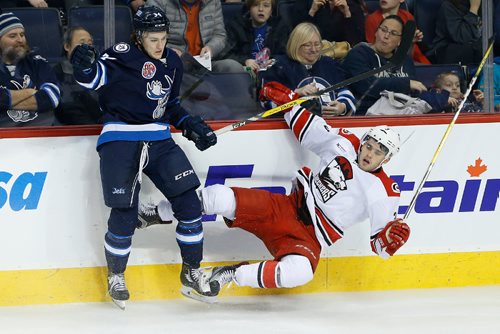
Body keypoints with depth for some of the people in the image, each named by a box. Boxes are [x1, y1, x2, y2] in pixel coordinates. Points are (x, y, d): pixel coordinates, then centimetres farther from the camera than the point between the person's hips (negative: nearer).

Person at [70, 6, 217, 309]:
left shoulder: (173, 63, 11)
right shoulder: (124, 56, -9)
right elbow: (95, 77, -25)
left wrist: (191, 125, 10)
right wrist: (86, 66, -46)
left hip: (159, 141, 6)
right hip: (121, 140, -6)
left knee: (189, 204, 0)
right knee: (125, 215, -8)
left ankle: (191, 273, 15)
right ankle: (116, 277, 16)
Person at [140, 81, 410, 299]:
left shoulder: (385, 194, -4)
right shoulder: (344, 145, 6)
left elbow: (380, 242, -2)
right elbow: (308, 128, 20)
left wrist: (390, 238, -25)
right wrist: (286, 99, 11)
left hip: (309, 239, -3)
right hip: (284, 208, 3)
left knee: (299, 272, -40)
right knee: (218, 197, -19)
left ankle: (231, 275, -21)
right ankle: (158, 213, 5)